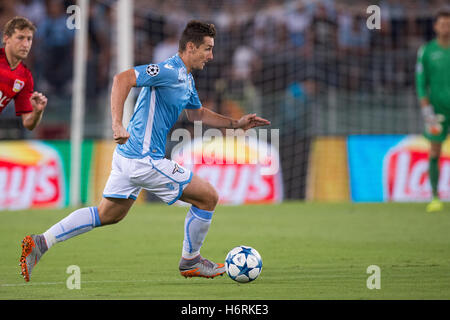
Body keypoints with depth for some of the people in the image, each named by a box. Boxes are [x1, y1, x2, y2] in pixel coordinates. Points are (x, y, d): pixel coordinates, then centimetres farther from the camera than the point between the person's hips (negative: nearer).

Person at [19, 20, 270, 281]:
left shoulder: (187, 79, 15)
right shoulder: (170, 71, -18)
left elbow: (196, 113, 31)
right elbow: (123, 79, -27)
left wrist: (236, 123, 22)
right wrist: (117, 125, -33)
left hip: (130, 155, 10)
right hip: (145, 159, -10)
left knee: (108, 215, 17)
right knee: (208, 197, -1)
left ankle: (41, 243, 13)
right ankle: (190, 261, 16)